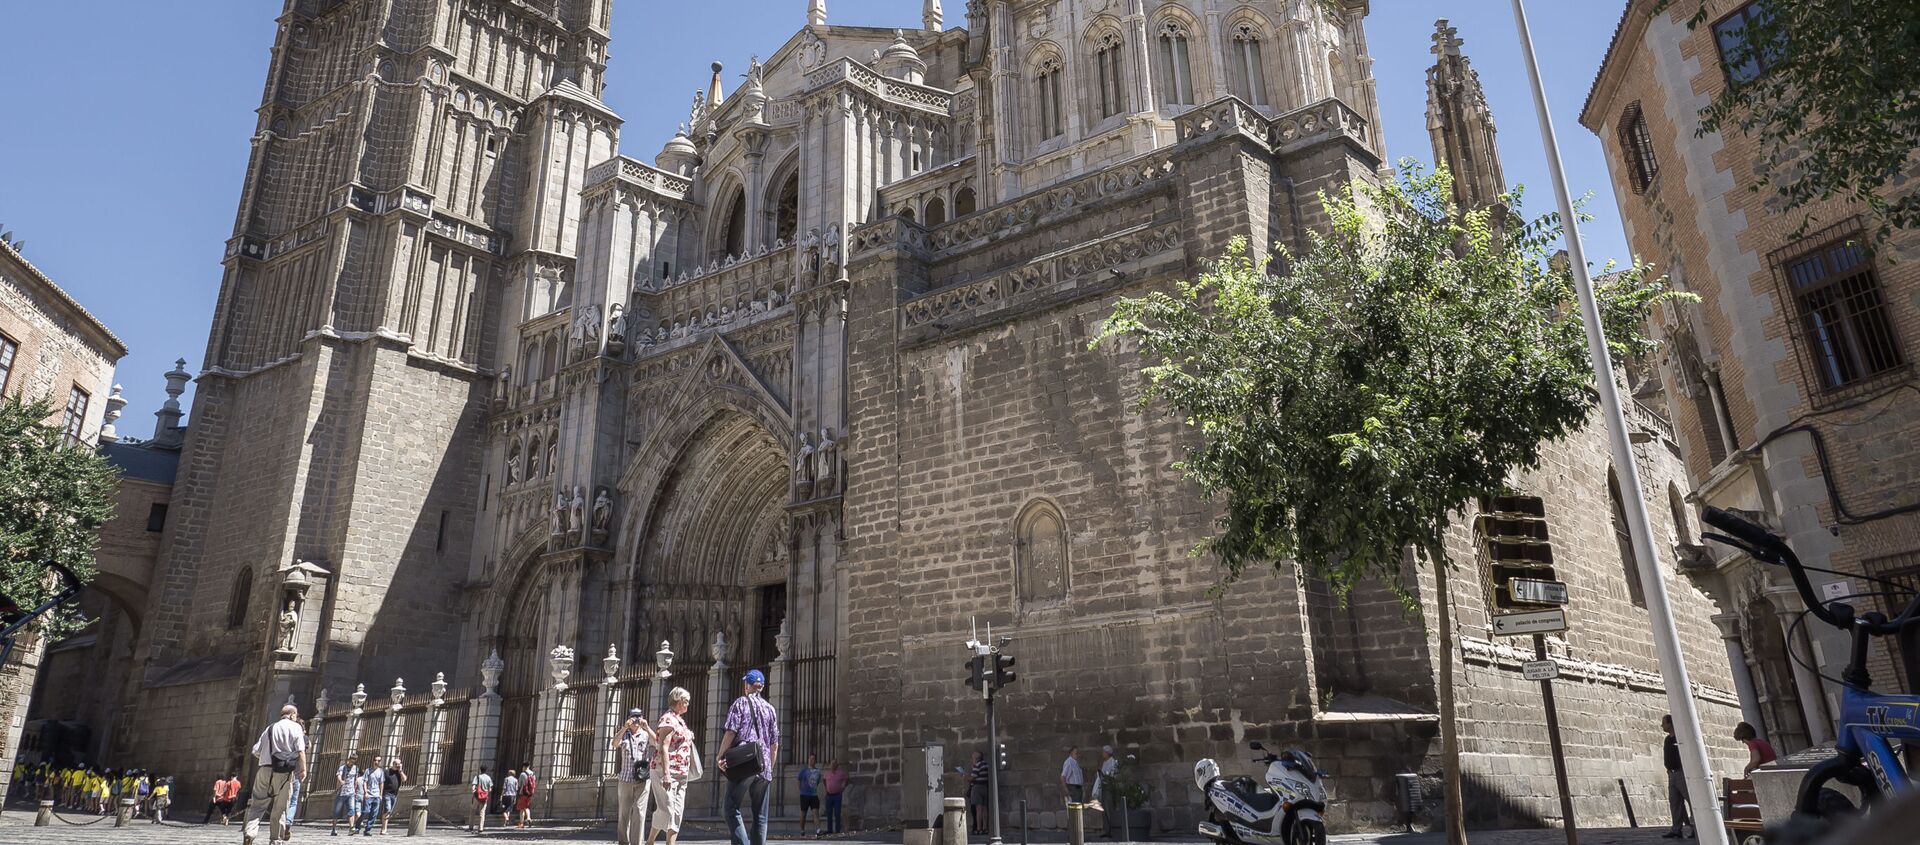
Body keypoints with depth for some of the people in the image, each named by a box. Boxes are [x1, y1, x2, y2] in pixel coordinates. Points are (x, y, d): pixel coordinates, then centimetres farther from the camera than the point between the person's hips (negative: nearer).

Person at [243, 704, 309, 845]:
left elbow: (256, 751, 16)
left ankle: (249, 832, -12)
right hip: (284, 772, -3)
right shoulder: (295, 727, 3)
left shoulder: (269, 728, 18)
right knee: (279, 805, 6)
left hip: (265, 770, 3)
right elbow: (300, 750, -7)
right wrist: (303, 769, -7)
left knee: (259, 803, 6)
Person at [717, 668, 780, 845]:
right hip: (764, 767, 4)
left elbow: (731, 732, -8)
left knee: (732, 809, -2)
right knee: (760, 814, 8)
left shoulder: (741, 702, 4)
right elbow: (775, 743, 15)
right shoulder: (770, 708, 17)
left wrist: (721, 757, -5)